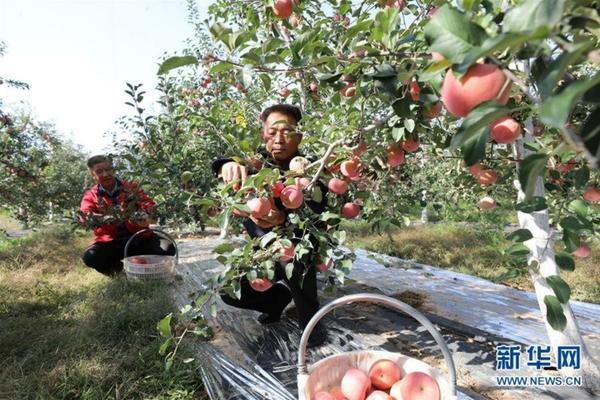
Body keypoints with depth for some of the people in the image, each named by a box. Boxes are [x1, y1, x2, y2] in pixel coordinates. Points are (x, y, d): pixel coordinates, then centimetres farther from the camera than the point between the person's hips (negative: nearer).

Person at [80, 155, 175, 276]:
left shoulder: (132, 188, 8)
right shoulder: (91, 196, 7)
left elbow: (148, 203, -5)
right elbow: (85, 216, -12)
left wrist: (143, 214, -31)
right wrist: (103, 219, -35)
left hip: (139, 237, 0)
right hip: (110, 242, 0)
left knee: (168, 248, -24)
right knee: (89, 257, -30)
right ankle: (117, 266, 4)